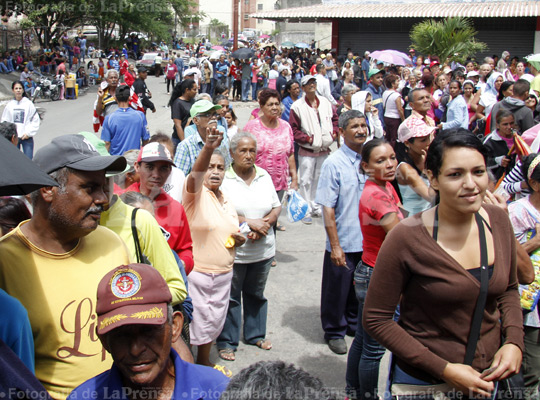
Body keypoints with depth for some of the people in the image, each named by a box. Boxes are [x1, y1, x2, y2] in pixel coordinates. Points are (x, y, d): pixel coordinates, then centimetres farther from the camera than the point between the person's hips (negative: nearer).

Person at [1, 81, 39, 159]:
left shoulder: (29, 103, -3)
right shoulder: (9, 105, 3)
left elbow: (35, 120, -2)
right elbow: (4, 121, 10)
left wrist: (29, 133, -8)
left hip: (27, 137, -2)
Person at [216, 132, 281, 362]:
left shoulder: (264, 176, 7)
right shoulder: (223, 178, -10)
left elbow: (276, 207, 7)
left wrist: (264, 224, -12)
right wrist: (250, 223, -19)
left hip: (263, 249, 5)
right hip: (233, 250, -5)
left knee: (256, 293, 19)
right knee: (231, 296, 6)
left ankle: (255, 334, 36)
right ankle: (227, 342, 20)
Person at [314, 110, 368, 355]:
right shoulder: (334, 163, -14)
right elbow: (327, 208, -15)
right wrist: (335, 245, -16)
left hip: (369, 241, 5)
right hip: (343, 243, -5)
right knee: (337, 290, 11)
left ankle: (355, 325, 41)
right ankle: (335, 332, 31)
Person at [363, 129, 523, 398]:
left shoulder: (498, 220, -6)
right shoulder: (406, 238, -23)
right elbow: (375, 319, -16)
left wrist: (514, 341, -7)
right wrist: (443, 369, -19)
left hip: (487, 376, 5)